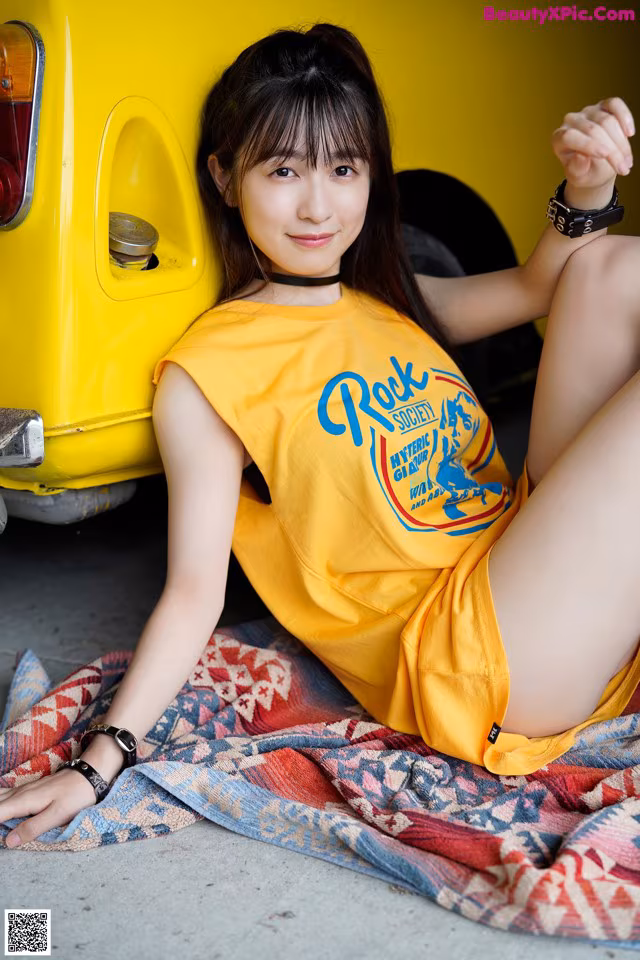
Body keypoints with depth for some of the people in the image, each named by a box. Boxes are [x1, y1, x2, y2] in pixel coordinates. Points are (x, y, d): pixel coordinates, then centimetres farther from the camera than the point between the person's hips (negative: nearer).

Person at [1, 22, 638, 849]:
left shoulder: (392, 302, 14)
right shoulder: (206, 373, -7)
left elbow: (537, 286, 19)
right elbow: (193, 593, -7)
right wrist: (100, 760, -16)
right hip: (465, 664, -8)